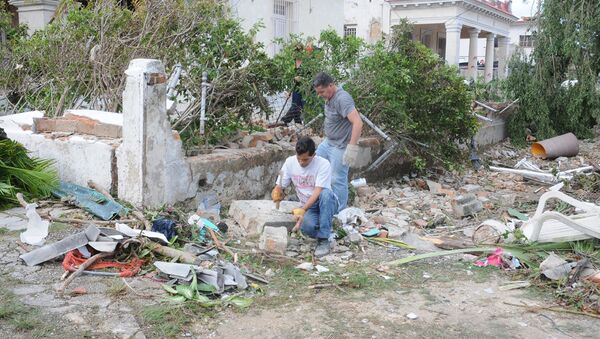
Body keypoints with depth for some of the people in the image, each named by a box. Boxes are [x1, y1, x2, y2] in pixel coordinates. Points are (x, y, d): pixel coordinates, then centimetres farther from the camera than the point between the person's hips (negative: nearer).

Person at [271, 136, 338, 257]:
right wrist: (277, 193, -30)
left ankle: (324, 239, -27)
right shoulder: (290, 162, -6)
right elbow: (279, 187, -4)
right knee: (306, 227, -33)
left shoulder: (323, 164, -19)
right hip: (308, 207, 2)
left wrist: (303, 210, -41)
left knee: (325, 193, -39)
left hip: (327, 204, -2)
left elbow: (318, 192, -28)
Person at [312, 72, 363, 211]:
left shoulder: (342, 99, -26)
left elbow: (358, 123, -34)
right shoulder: (330, 97, 4)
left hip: (340, 147, -10)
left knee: (338, 180, -2)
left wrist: (352, 148, -35)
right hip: (327, 142, 10)